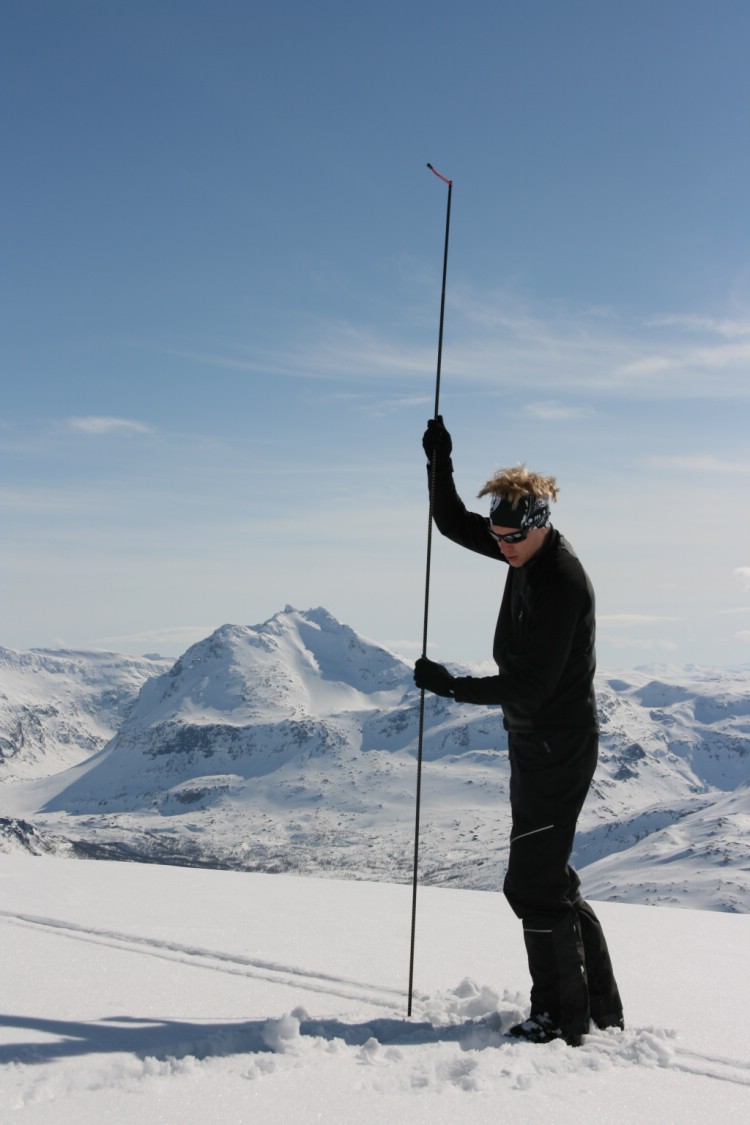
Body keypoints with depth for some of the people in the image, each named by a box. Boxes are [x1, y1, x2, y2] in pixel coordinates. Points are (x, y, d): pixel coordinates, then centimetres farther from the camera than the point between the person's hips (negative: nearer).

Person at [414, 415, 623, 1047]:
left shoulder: (562, 583, -24)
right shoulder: (526, 551, 4)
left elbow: (529, 687, -25)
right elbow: (453, 523, 15)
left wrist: (451, 686, -21)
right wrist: (440, 463, 1)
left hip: (557, 750, -10)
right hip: (539, 746, 10)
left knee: (535, 883, -4)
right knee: (545, 876, 17)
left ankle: (563, 1018, 10)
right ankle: (600, 1005, 28)